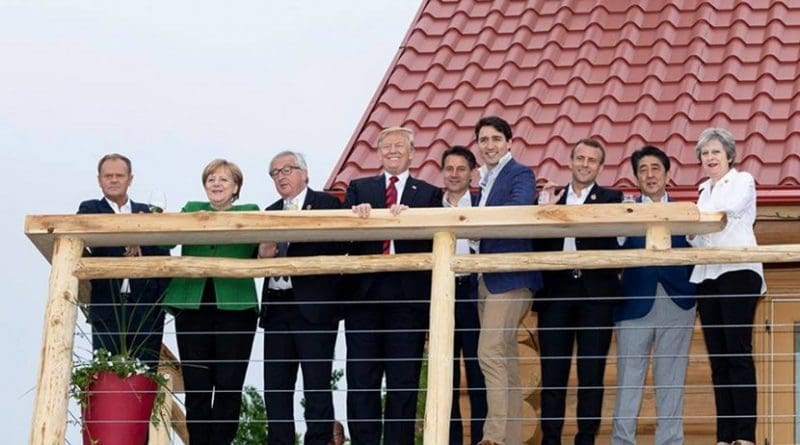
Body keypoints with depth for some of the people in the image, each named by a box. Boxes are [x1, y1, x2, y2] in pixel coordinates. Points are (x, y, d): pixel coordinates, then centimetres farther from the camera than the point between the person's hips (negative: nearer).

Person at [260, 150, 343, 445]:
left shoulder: (326, 204, 1)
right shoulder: (271, 212, 20)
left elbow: (335, 249, -12)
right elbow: (262, 259, 19)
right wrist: (262, 254, -3)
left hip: (313, 307, -6)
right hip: (277, 307, 6)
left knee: (317, 384, -5)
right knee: (275, 385, 6)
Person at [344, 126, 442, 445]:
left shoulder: (428, 194, 12)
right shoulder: (359, 189, 16)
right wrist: (356, 213, -21)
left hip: (407, 297, -1)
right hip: (364, 293, 1)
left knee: (403, 382, 0)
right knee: (361, 380, 1)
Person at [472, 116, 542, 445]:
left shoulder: (520, 175, -5)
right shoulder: (486, 180, 19)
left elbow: (517, 212, -25)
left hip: (509, 278, -9)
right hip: (487, 279, 9)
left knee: (490, 353, -16)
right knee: (506, 361, 10)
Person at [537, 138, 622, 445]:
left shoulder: (610, 199, 7)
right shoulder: (552, 198, 14)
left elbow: (608, 236, -10)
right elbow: (538, 245, 4)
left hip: (594, 294, -2)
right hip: (556, 293, 2)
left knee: (592, 373, 1)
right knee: (552, 372, 2)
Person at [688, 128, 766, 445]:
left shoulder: (743, 181, 5)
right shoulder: (705, 191, 22)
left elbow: (730, 207, -16)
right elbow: (698, 237, 16)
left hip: (737, 272, -6)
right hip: (707, 275, 6)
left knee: (738, 354, -11)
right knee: (718, 358, 3)